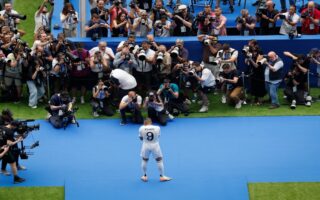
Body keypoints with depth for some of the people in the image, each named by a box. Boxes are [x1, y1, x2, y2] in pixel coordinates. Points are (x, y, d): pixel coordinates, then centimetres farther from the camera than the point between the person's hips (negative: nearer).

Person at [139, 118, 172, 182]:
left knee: (144, 160, 21)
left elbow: (141, 138, 2)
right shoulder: (157, 128, -12)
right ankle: (162, 176, 17)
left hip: (146, 146, 1)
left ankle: (144, 176, 26)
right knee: (159, 160, 13)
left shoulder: (142, 128, -12)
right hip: (155, 146, -1)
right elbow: (158, 136, 4)